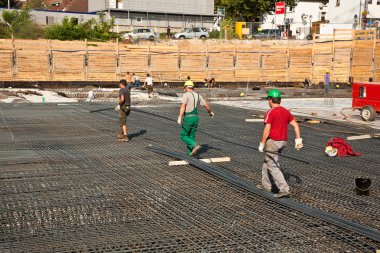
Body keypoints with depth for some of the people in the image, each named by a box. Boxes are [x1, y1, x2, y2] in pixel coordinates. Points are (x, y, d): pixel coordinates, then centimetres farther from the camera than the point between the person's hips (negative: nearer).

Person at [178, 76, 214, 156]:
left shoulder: (186, 95, -10)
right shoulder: (198, 95, 10)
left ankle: (195, 145, -17)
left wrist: (179, 118, -28)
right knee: (191, 137, 14)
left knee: (184, 136, 5)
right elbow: (206, 105, 16)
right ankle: (190, 154, 10)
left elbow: (183, 106, -23)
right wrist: (210, 112, 36)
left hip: (188, 118, -7)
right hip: (195, 118, 7)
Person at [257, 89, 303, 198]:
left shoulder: (270, 113, -16)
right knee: (267, 161, 23)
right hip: (283, 142, 8)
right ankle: (266, 185, 31)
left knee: (273, 166, -3)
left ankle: (284, 189, -10)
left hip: (272, 142, -8)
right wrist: (298, 140, 5)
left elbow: (267, 129, -21)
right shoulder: (286, 111, 7)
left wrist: (262, 143, -15)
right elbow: (296, 125, 4)